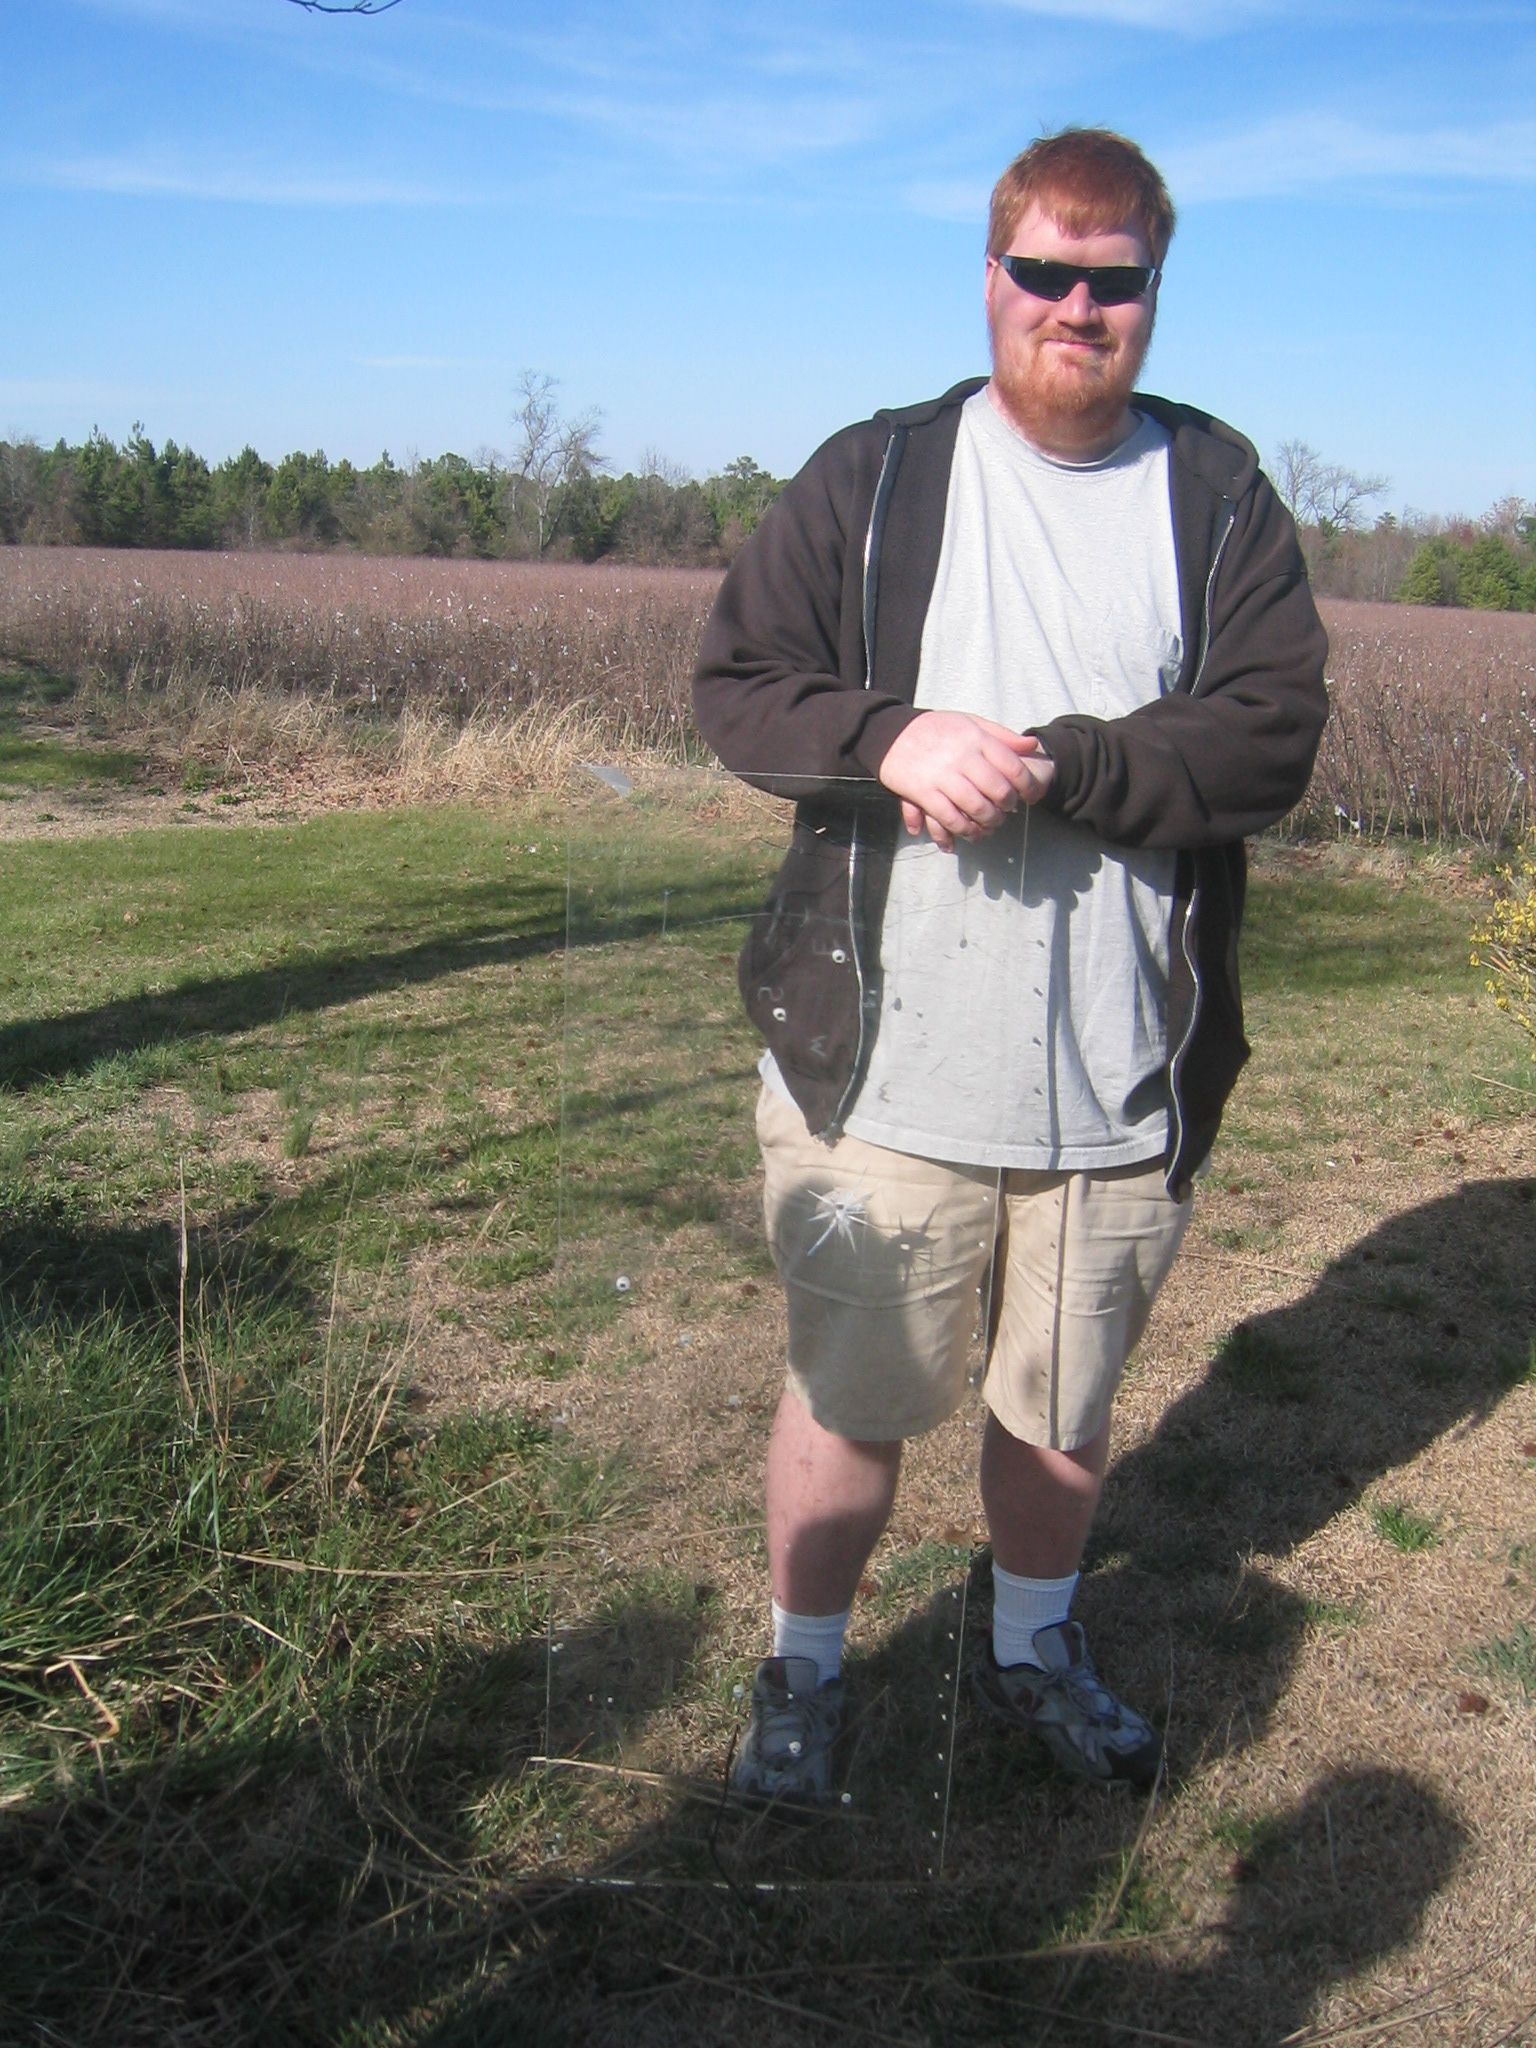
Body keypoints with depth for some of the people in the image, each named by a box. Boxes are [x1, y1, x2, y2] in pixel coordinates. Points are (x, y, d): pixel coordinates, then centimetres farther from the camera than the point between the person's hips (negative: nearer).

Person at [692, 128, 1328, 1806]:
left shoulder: (1219, 496, 2)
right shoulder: (872, 477, 2)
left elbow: (1272, 738, -9)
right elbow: (733, 685, -3)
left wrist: (1047, 766, -21)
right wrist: (893, 735, -21)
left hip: (1120, 1079, 1)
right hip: (884, 1064, -1)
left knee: (1062, 1408, 19)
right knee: (846, 1400, 11)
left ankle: (1032, 1648, 45)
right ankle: (802, 1672, 36)